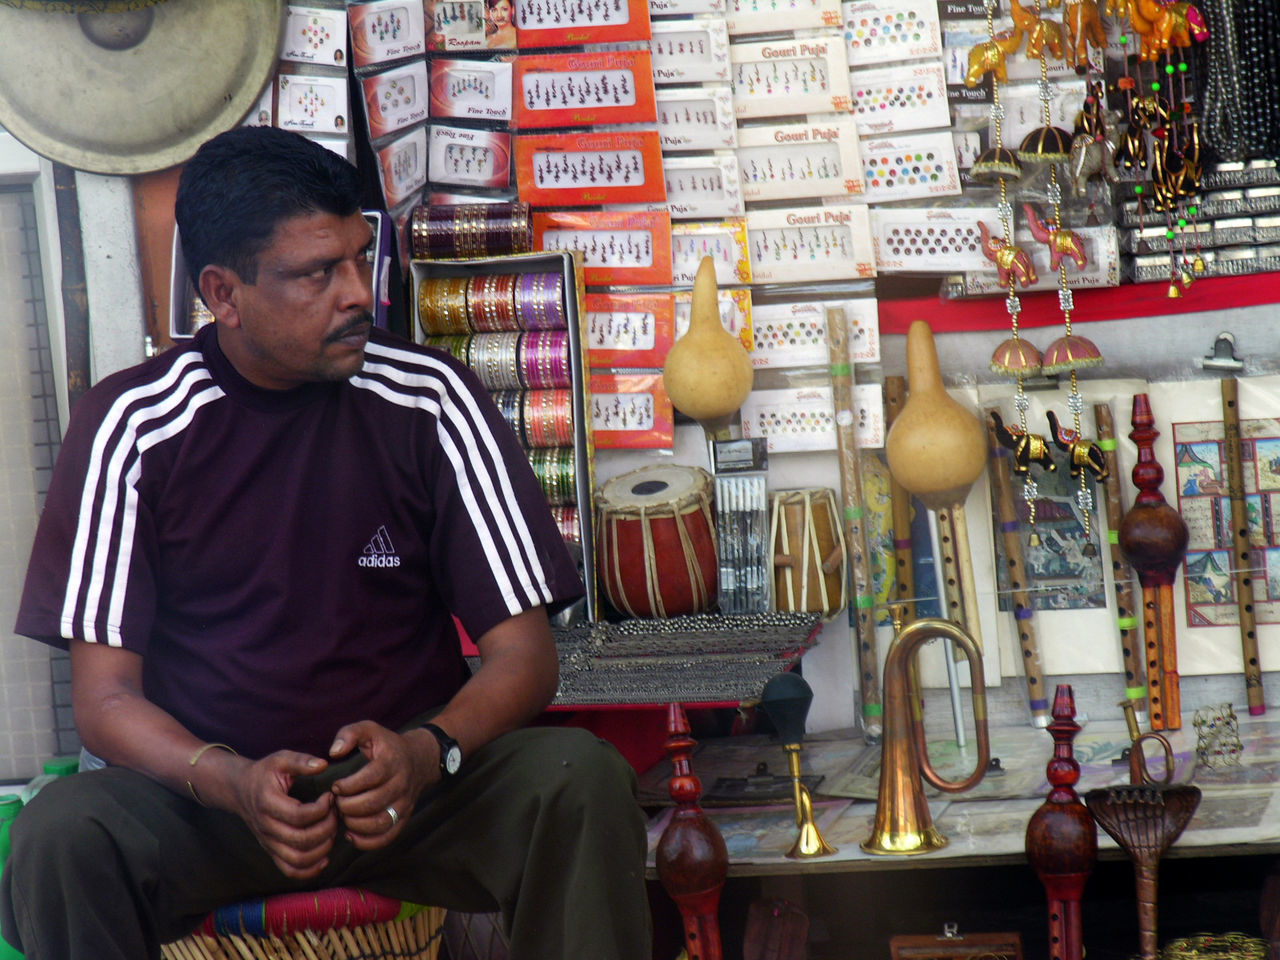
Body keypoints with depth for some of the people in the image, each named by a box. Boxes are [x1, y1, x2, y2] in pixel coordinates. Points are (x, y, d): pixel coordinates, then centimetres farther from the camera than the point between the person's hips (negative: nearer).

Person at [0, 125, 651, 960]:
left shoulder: (430, 401, -3)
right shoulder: (134, 426, -4)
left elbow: (523, 653, -3)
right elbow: (105, 693, -6)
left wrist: (425, 754, -24)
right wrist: (235, 783, -25)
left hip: (408, 785, 1)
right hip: (208, 793, 0)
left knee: (581, 780, -28)